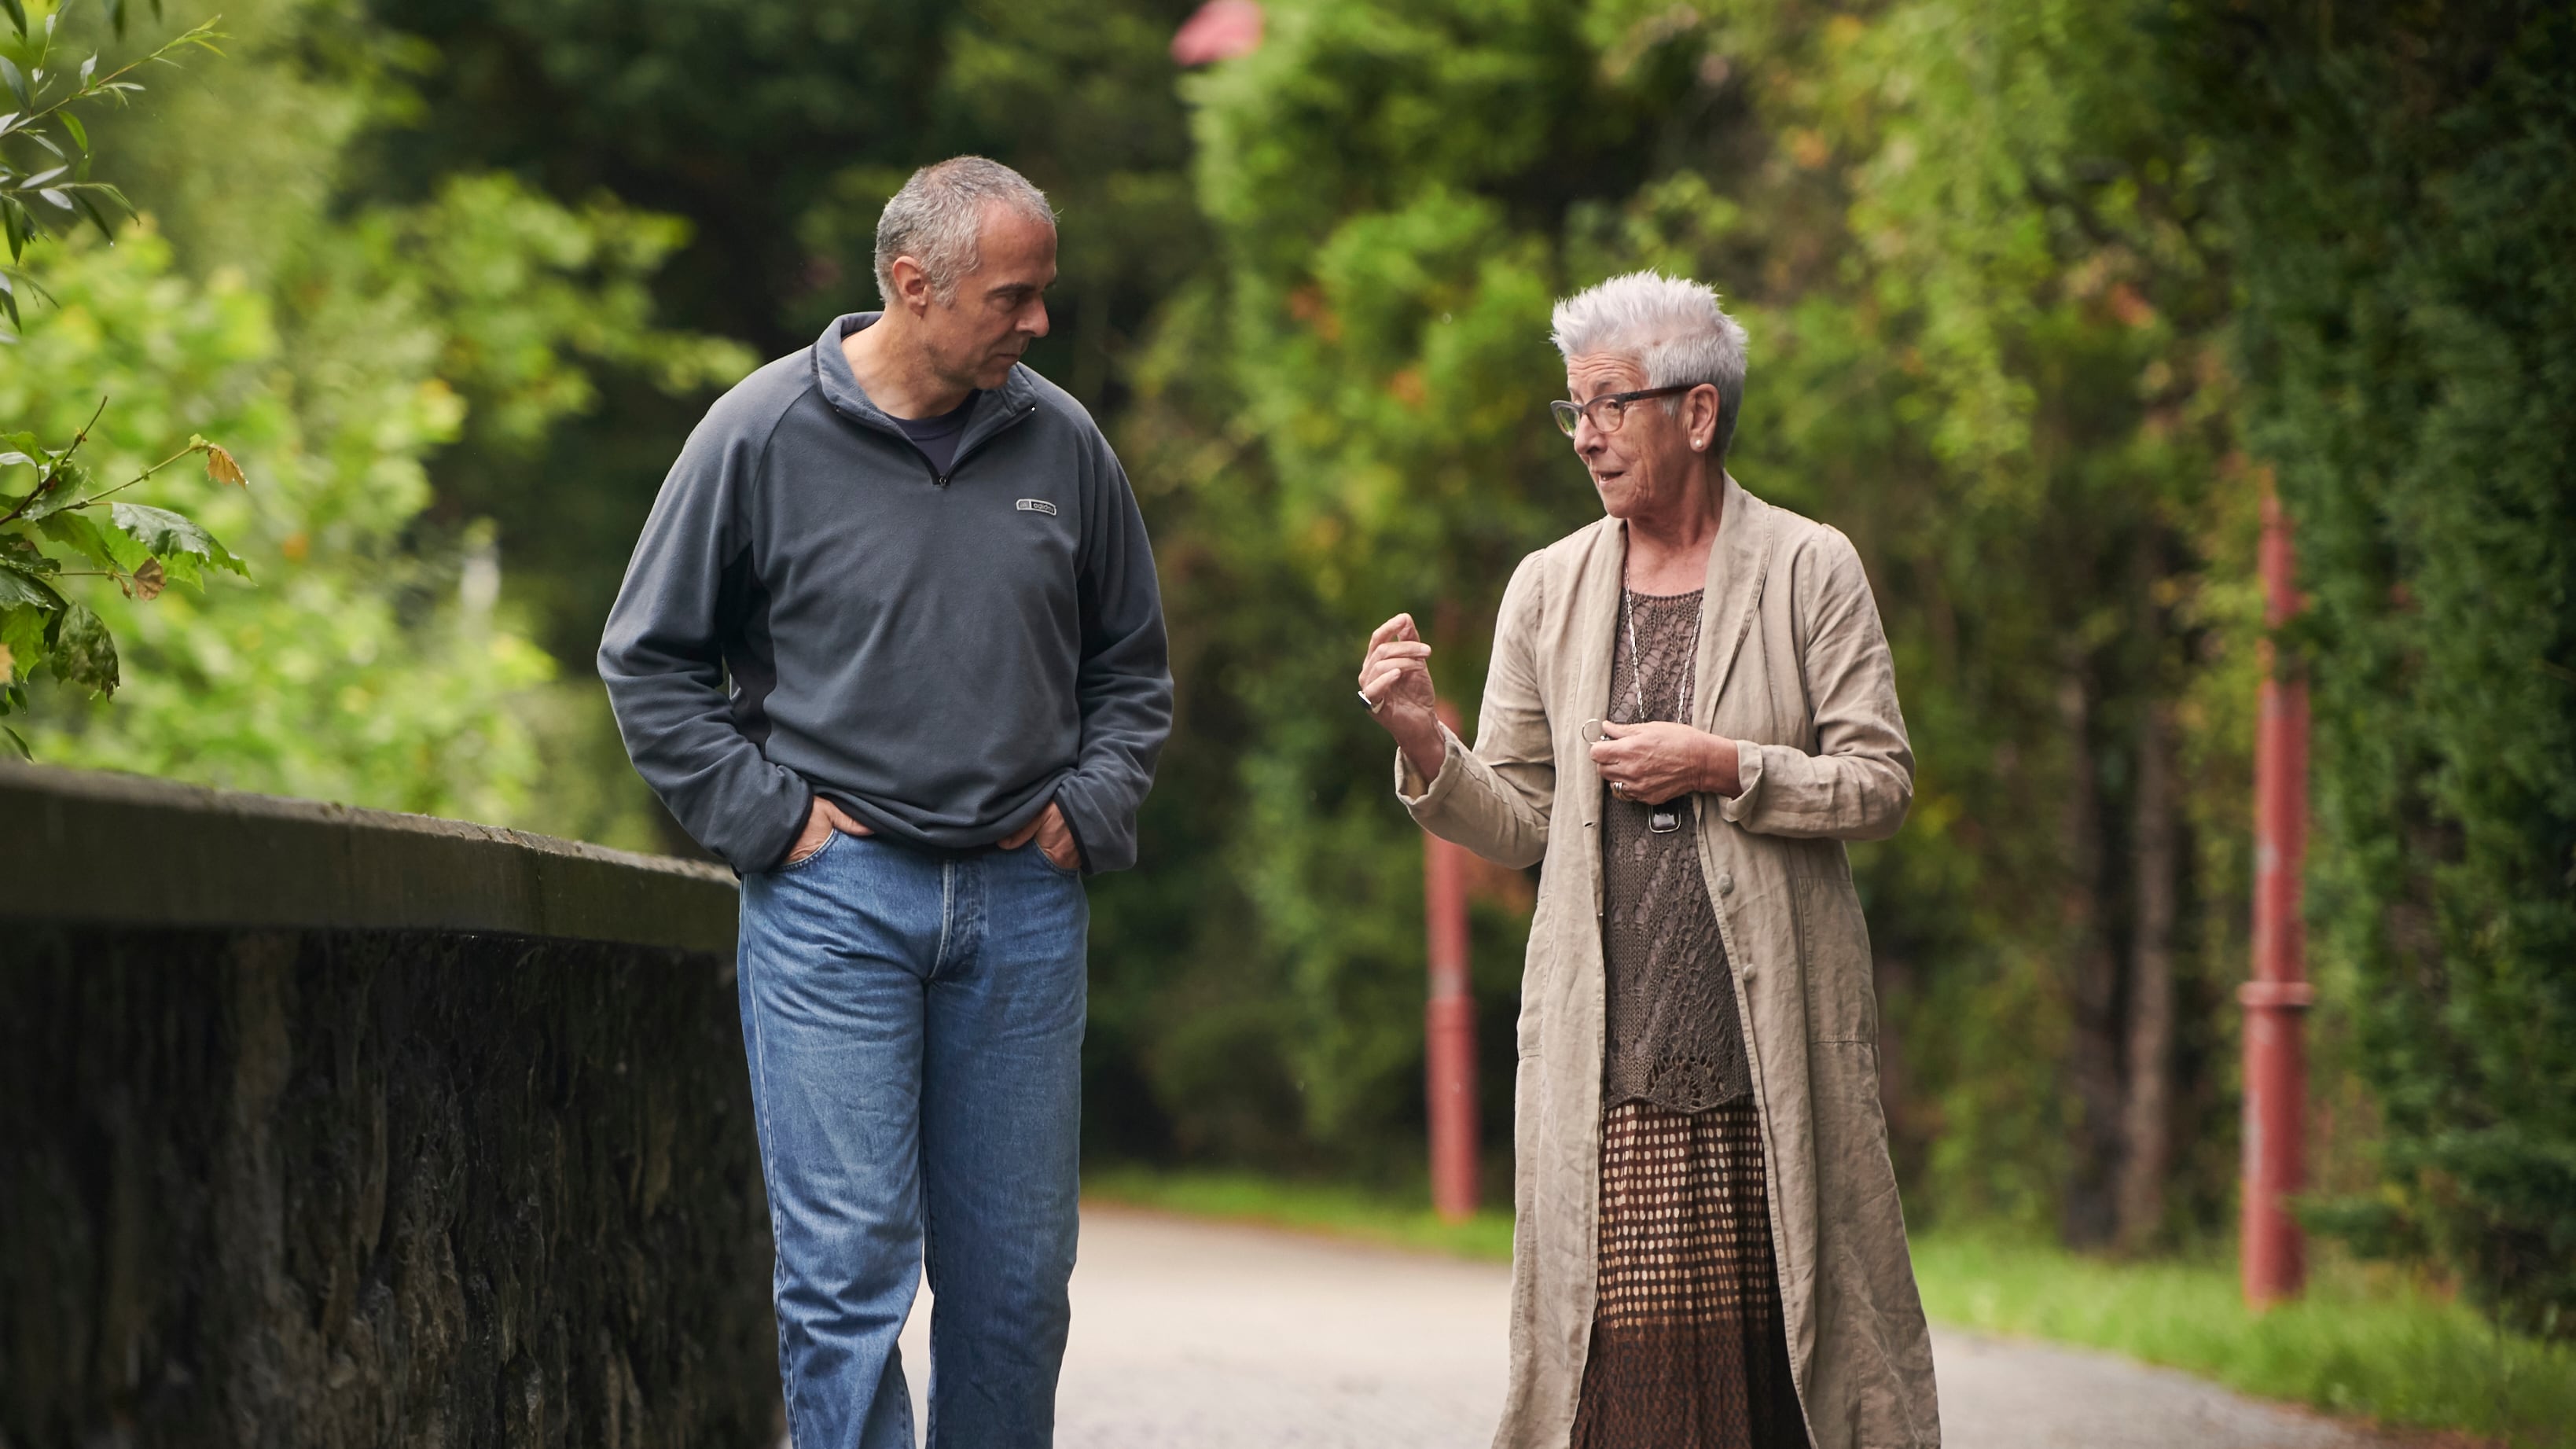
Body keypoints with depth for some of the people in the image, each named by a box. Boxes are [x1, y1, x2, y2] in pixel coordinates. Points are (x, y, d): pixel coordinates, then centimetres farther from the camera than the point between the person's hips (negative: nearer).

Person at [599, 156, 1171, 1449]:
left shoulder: (1063, 444, 7)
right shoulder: (762, 436, -3)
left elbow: (1131, 665, 20)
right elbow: (648, 662, 4)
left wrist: (1088, 810, 6)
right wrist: (771, 816, -3)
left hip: (1023, 901, 4)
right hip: (833, 901, -3)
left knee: (1017, 1270, 7)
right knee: (847, 1265, -8)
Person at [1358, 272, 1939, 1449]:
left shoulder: (1810, 570, 3)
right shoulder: (1548, 589, 11)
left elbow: (1879, 785, 0)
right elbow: (1517, 824, 10)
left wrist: (1721, 766, -11)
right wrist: (1423, 738, -7)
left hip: (1774, 1033, -2)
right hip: (1606, 1045, 2)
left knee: (1797, 1316, -1)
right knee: (1616, 1338, -5)